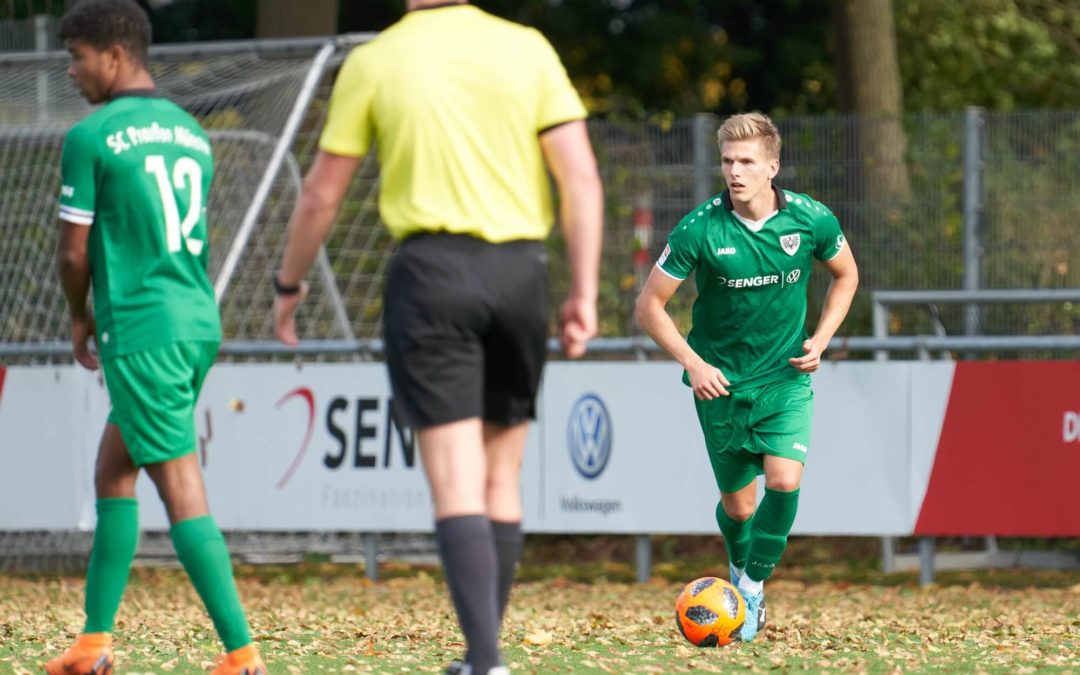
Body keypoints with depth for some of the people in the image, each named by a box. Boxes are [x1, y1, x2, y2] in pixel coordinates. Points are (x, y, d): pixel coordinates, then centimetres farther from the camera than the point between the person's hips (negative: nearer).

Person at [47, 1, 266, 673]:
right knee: (113, 472, 18)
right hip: (200, 322, 8)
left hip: (142, 333, -8)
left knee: (182, 492, -7)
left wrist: (80, 319, 11)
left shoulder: (91, 138, -9)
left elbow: (74, 250, -8)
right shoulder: (191, 134, 14)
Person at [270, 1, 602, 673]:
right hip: (520, 269, 2)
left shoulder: (374, 63, 2)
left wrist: (289, 283, 22)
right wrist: (584, 293, 0)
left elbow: (321, 195, 7)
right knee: (501, 479, 14)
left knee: (457, 484, -7)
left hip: (431, 269, -2)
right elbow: (582, 176, -2)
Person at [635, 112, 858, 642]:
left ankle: (752, 587, -1)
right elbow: (649, 306, -8)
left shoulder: (811, 220, -11)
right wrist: (693, 364, -17)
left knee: (784, 479, -20)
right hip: (721, 382, 0)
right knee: (738, 504, 7)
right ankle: (739, 569, 40)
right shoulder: (700, 229, -16)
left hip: (786, 379, 1)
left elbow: (845, 275, 11)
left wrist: (820, 340, -2)